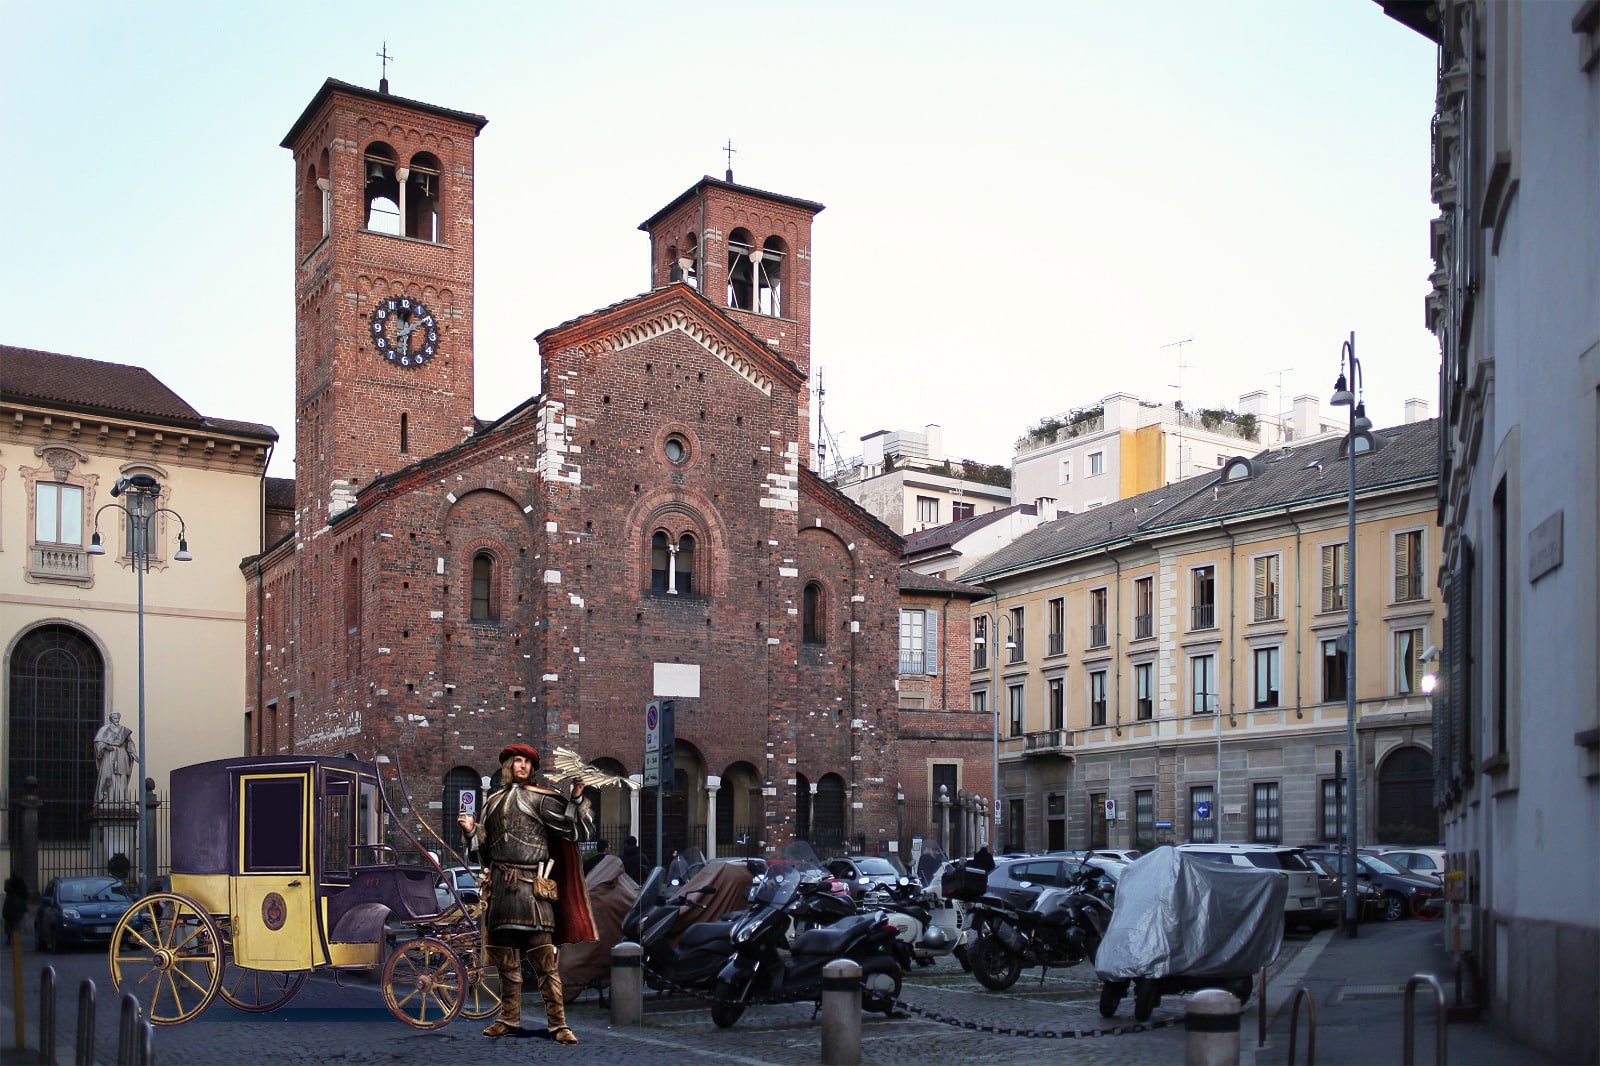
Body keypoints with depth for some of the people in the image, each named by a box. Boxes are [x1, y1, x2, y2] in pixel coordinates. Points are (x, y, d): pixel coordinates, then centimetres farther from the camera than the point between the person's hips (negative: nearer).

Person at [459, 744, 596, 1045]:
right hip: (500, 885, 5)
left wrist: (578, 798, -15)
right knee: (506, 958, 10)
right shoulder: (493, 802, 15)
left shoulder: (541, 799, 1)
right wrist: (471, 831, 7)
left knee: (545, 958, -8)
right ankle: (509, 1019, 22)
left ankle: (557, 1023, -5)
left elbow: (579, 830, -5)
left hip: (532, 886, -4)